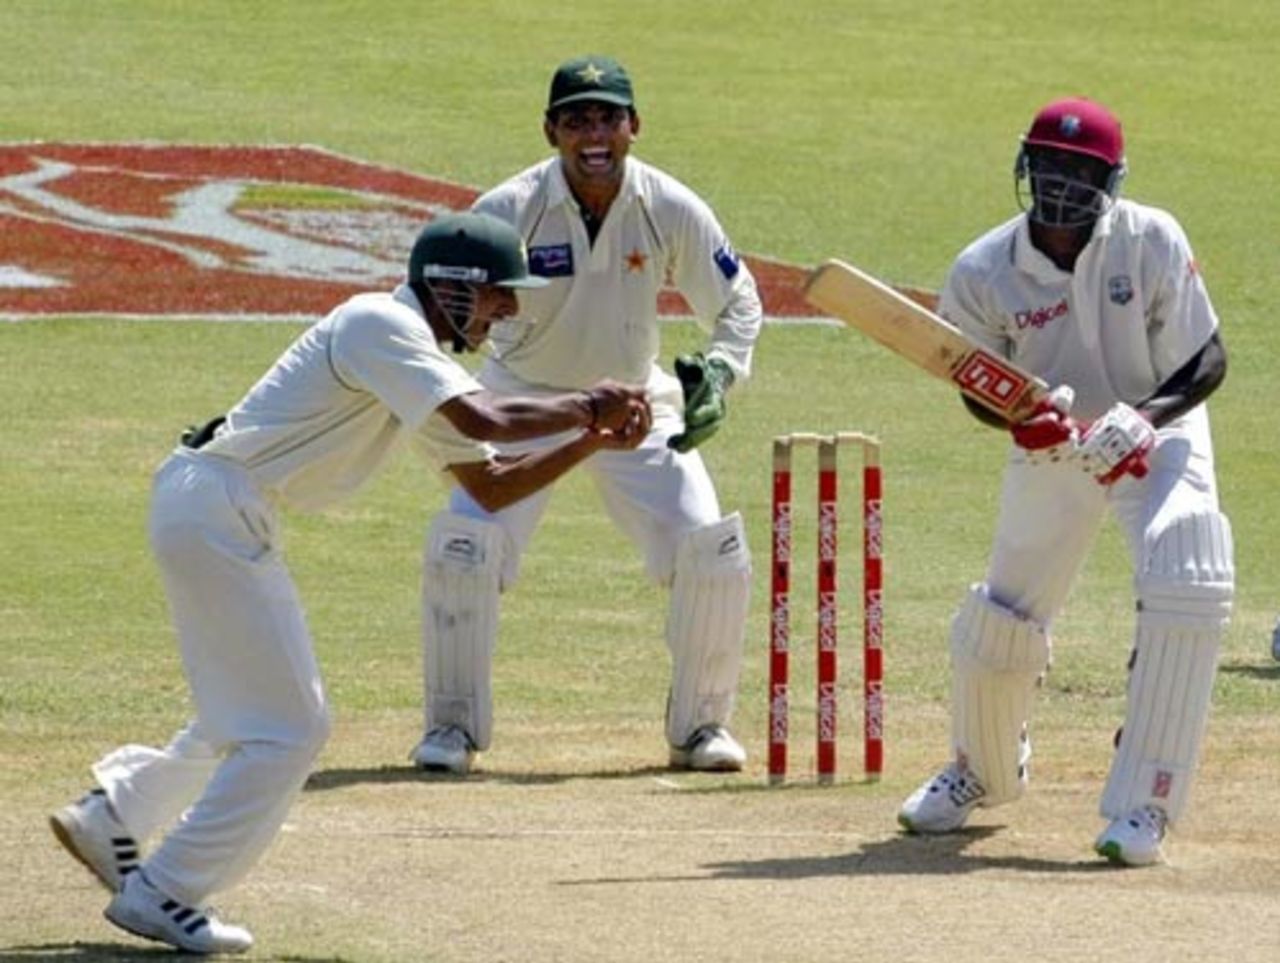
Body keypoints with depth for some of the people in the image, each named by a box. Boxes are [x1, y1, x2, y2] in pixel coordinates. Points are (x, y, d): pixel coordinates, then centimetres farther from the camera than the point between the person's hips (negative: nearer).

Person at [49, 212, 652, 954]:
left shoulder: (422, 361, 15)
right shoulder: (382, 327, -15)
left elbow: (491, 486, 16)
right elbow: (483, 420, -27)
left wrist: (589, 443, 4)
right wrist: (584, 406, -14)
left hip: (233, 522, 10)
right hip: (214, 508, -10)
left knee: (255, 718, 20)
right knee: (287, 729, -6)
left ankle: (107, 820, 29)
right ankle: (163, 895, 0)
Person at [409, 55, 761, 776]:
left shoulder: (672, 210, -16)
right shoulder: (511, 211, -22)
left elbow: (739, 303, -3)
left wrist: (719, 372, -22)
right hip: (524, 398, -2)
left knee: (714, 552, -10)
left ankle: (700, 724, 11)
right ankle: (454, 725, 2)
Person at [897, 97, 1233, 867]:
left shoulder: (1153, 242, -20)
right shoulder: (983, 273, -16)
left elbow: (1207, 360, -16)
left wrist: (1144, 418, -33)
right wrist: (1020, 419, -28)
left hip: (1161, 436, -2)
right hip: (1053, 450, 2)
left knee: (1188, 589, -26)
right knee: (997, 623, 7)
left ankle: (1143, 806, -20)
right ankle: (985, 773, 42)